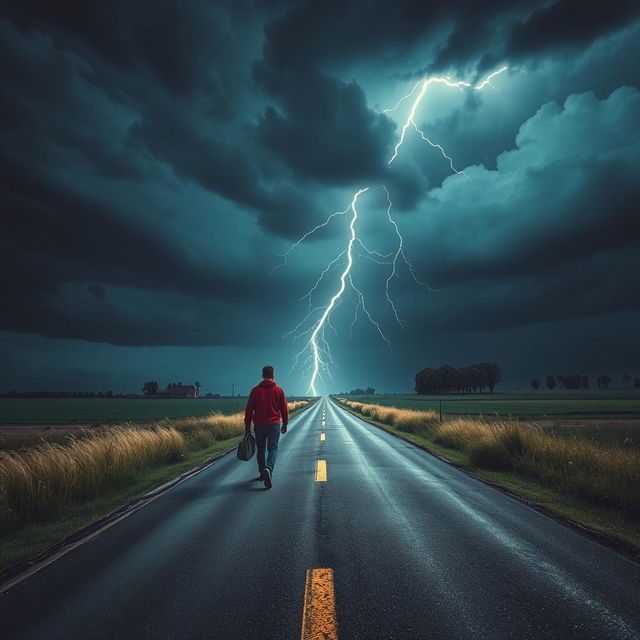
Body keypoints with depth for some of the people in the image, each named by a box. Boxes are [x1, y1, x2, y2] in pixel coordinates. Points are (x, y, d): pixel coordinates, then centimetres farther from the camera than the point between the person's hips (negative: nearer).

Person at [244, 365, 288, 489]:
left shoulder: (255, 390, -1)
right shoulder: (278, 390, -1)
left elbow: (249, 409, 1)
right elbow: (284, 409, 2)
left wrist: (247, 425, 8)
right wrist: (285, 424, 12)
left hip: (259, 425, 1)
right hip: (274, 424, -1)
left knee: (261, 449, 15)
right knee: (273, 449, 3)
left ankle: (262, 474, 20)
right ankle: (268, 469, -22)